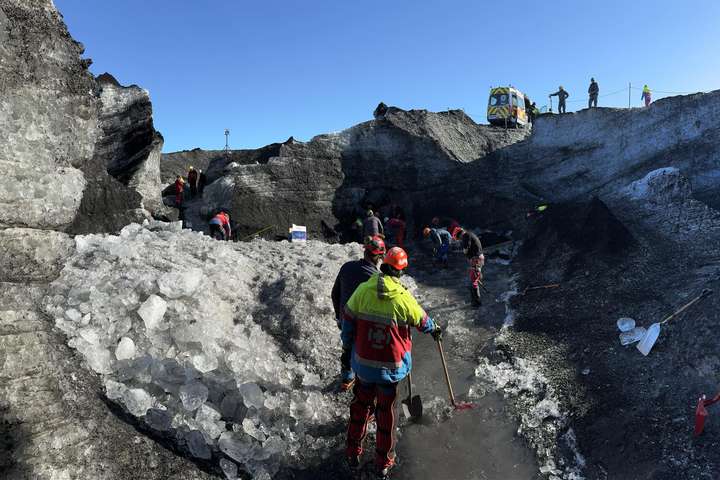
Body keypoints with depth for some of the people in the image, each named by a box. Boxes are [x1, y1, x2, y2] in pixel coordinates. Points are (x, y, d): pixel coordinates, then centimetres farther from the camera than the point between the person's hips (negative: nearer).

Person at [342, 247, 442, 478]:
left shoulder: (363, 290, -11)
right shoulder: (404, 297, -14)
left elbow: (348, 321, -3)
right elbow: (422, 321, 4)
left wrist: (347, 350, 13)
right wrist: (435, 329, 27)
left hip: (363, 363, 2)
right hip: (392, 367, -1)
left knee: (360, 405, 22)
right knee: (386, 412, 15)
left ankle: (353, 453, 37)